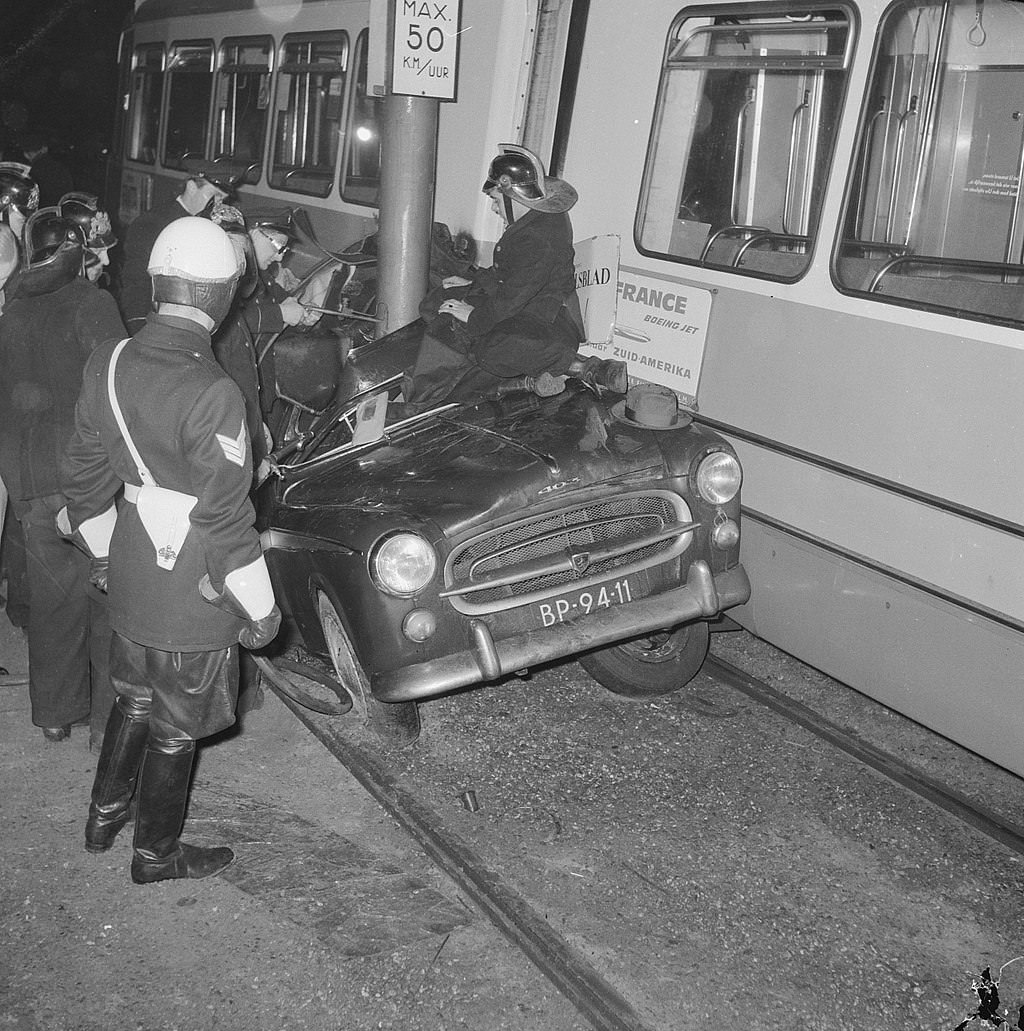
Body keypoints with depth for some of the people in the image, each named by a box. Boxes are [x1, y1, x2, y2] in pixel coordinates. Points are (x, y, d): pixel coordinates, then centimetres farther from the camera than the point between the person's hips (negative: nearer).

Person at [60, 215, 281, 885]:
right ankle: (156, 855, 32)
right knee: (175, 729, 13)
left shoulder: (109, 364, -5)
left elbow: (85, 476, 7)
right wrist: (260, 610, -11)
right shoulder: (212, 394, -27)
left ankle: (105, 816, 45)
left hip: (131, 577, 7)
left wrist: (102, 550, 22)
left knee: (135, 698, 28)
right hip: (193, 598, -7)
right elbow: (225, 517, -23)